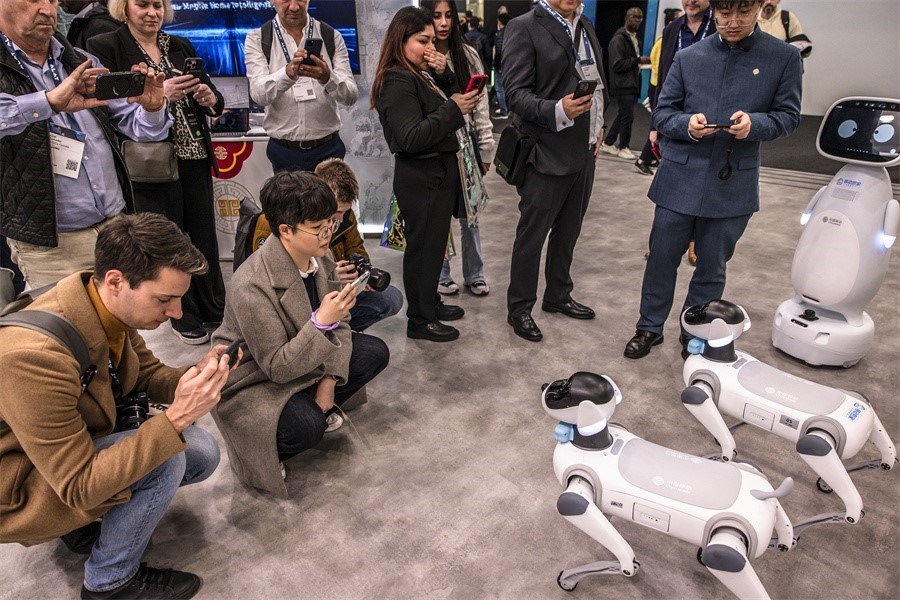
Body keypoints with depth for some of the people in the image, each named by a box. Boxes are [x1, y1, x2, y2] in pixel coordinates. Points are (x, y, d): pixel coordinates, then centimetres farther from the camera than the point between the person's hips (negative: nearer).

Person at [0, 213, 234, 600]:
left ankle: (85, 522, 14)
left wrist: (198, 376, -19)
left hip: (87, 443, 7)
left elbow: (147, 375, 3)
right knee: (165, 458, -26)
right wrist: (175, 419, -38)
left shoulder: (113, 308, -15)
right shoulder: (35, 356, -37)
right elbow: (80, 487, -32)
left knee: (203, 454, -2)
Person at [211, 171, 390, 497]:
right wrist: (321, 322, -40)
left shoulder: (319, 256, -12)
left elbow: (338, 323, -3)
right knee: (307, 428, -32)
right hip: (253, 381, -7)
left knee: (375, 353, -6)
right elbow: (277, 368, -28)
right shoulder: (253, 287, -33)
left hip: (304, 359, 7)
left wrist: (330, 379, -13)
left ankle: (316, 408, 12)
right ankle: (254, 449, 1)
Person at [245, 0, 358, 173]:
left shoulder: (331, 37, 2)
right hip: (283, 151, 0)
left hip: (328, 149, 0)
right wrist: (288, 73, -35)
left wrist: (328, 78, -29)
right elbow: (259, 94, -15)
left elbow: (350, 97, -7)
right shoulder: (257, 39, 0)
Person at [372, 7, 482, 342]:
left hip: (438, 173, 9)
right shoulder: (397, 81, -17)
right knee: (423, 246, 0)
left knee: (433, 243, 17)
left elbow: (451, 100, 12)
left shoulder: (422, 74, 11)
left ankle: (429, 303, 32)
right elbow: (411, 138, -25)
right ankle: (419, 321, 13)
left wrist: (444, 75, -3)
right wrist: (453, 109, -23)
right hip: (422, 179, -9)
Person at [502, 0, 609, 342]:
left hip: (584, 152, 7)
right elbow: (515, 93, -16)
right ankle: (519, 308, 18)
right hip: (546, 155, -7)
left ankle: (558, 296, 34)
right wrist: (557, 110, -30)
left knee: (568, 232, 17)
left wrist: (598, 126, 12)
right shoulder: (524, 27, -9)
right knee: (531, 236, 3)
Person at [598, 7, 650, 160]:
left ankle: (608, 143, 22)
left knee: (622, 115, 12)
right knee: (628, 117, -4)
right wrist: (638, 60, -18)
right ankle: (623, 147, 10)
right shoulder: (619, 39, -13)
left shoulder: (634, 38, 16)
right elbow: (617, 64, -20)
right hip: (623, 85, -9)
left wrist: (642, 62, 9)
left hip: (632, 84, 9)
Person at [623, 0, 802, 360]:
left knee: (712, 268, 12)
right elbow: (662, 113, 4)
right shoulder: (688, 57, 3)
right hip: (679, 180, 1)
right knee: (662, 259, 8)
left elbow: (788, 116, 2)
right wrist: (686, 124, -18)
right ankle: (650, 327, 26)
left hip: (733, 185, 0)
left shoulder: (784, 57, 0)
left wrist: (754, 123, -19)